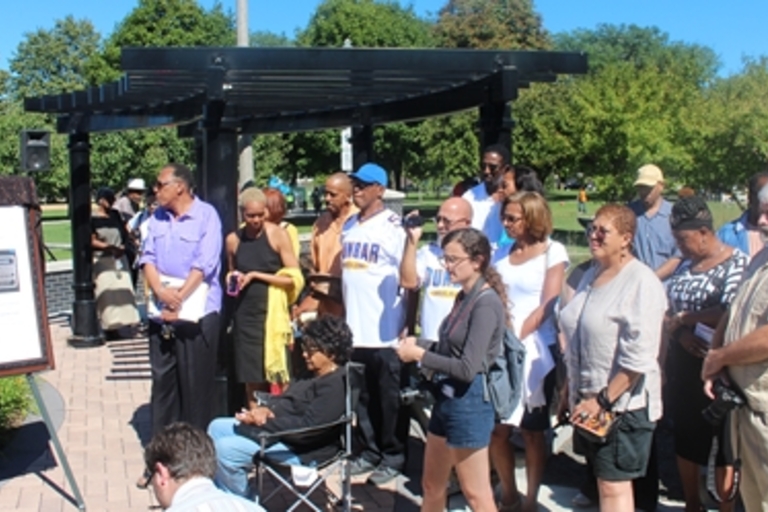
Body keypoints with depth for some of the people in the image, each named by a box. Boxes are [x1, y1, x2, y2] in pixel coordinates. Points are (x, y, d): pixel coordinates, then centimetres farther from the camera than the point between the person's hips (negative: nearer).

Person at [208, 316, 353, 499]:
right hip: (279, 430, 12)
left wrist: (262, 422, -22)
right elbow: (286, 400, 19)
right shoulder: (315, 375, 15)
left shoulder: (336, 385, -20)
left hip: (300, 449, -12)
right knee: (217, 427, 12)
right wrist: (265, 408, -5)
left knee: (226, 450, -21)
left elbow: (307, 427, -27)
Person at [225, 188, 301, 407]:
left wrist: (256, 276, -11)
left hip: (272, 313, -3)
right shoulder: (233, 240, 7)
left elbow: (294, 279, -7)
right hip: (245, 315, 4)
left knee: (275, 376, -4)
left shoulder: (278, 235, -5)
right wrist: (232, 280, 1)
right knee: (251, 380, 6)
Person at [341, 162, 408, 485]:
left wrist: (409, 322, -12)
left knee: (389, 398, 5)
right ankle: (369, 452, 27)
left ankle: (393, 457, 17)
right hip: (354, 327, 7)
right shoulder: (350, 226, 12)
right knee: (361, 397, 15)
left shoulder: (393, 225, -9)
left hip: (385, 329, -7)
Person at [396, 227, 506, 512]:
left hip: (469, 402, -9)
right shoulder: (464, 296, 9)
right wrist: (418, 349, -5)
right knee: (431, 486, 20)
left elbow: (468, 368, -23)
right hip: (447, 398, 9)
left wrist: (419, 355, -14)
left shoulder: (485, 303, -18)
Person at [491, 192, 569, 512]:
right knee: (497, 429, 4)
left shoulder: (553, 252, -2)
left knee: (532, 432, 5)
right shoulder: (502, 253, 11)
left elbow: (547, 306, -9)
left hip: (535, 352, -4)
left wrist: (516, 338, -16)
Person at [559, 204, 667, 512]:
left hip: (623, 403, -8)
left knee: (613, 486, -4)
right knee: (601, 480, 15)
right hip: (588, 400, 8)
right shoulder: (591, 276, 11)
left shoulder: (641, 282, -16)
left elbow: (639, 357, -22)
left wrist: (603, 399, -20)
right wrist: (569, 389, 16)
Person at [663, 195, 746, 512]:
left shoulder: (737, 263, -11)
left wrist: (684, 317, -12)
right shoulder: (685, 265, 10)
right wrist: (679, 332, -12)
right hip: (682, 370, 7)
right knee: (685, 442, 16)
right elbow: (665, 314, 8)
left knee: (724, 449, 5)